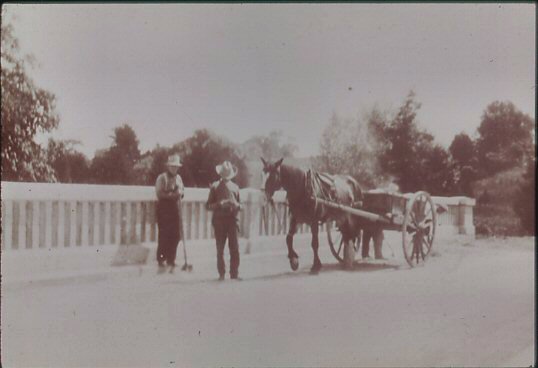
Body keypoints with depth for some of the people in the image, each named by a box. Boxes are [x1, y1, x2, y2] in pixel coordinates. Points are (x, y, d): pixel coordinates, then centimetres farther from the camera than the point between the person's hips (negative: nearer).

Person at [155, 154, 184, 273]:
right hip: (164, 209, -6)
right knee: (164, 236, -6)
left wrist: (180, 193, -3)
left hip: (176, 209, 6)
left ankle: (171, 261, 16)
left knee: (175, 236, 5)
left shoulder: (178, 177, 15)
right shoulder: (162, 177, -5)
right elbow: (159, 193, -13)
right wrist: (172, 194, -19)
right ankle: (161, 262, 2)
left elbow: (182, 190, 20)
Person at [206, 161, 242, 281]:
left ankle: (234, 273, 1)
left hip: (232, 219, 1)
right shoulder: (215, 186, 5)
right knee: (220, 249, 3)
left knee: (234, 248, -4)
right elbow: (208, 206, 2)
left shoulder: (235, 187, 12)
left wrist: (236, 205, -6)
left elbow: (239, 205, 18)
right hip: (219, 220, -1)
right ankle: (221, 274, 11)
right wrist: (220, 204, -16)